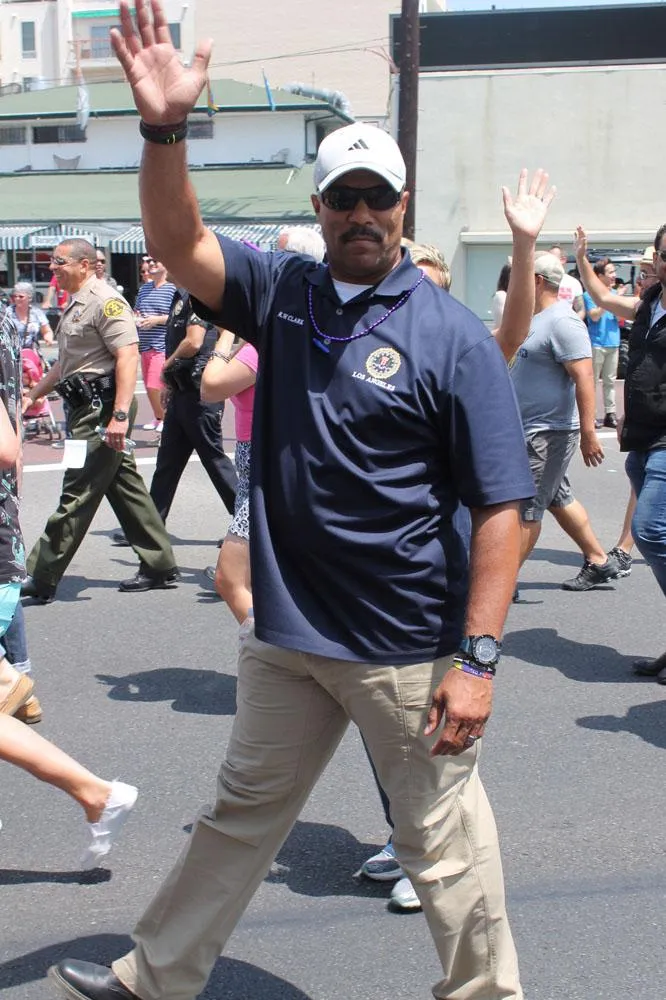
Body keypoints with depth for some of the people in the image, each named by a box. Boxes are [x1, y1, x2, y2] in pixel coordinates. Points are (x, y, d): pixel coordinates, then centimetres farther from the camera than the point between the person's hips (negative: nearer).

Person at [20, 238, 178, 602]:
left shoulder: (105, 301, -12)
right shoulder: (74, 306, 19)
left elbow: (128, 356, -22)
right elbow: (66, 364, 30)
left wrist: (120, 415, -28)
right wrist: (32, 396, 29)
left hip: (103, 407, -10)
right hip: (89, 408, 10)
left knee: (76, 495, -7)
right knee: (125, 486, 13)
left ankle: (41, 580, -3)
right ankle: (159, 565, 19)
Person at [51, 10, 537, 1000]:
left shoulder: (453, 336, -12)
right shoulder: (283, 293, 4)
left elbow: (501, 508, -14)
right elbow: (179, 242, -5)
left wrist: (477, 658, -19)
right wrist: (164, 127, -21)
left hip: (408, 647, -5)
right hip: (288, 632, 5)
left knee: (441, 837, 10)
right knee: (242, 813, 22)